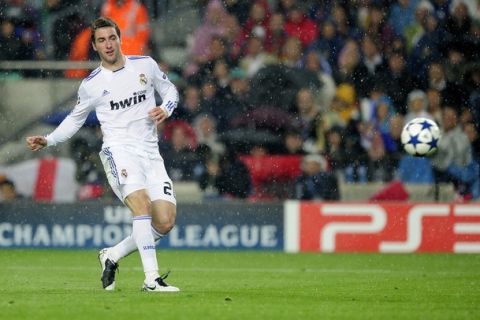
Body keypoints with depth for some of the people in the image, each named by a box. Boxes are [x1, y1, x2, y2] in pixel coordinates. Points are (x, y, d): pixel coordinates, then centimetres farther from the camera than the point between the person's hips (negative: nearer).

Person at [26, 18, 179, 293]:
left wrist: (166, 109, -1)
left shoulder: (146, 65, 7)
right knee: (142, 204, -29)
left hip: (150, 153, 3)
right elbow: (75, 119, 18)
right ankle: (152, 279, -32)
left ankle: (112, 256, 15)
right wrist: (48, 141, 5)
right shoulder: (91, 84, 4)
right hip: (119, 151, -3)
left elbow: (170, 89, 21)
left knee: (165, 222, -7)